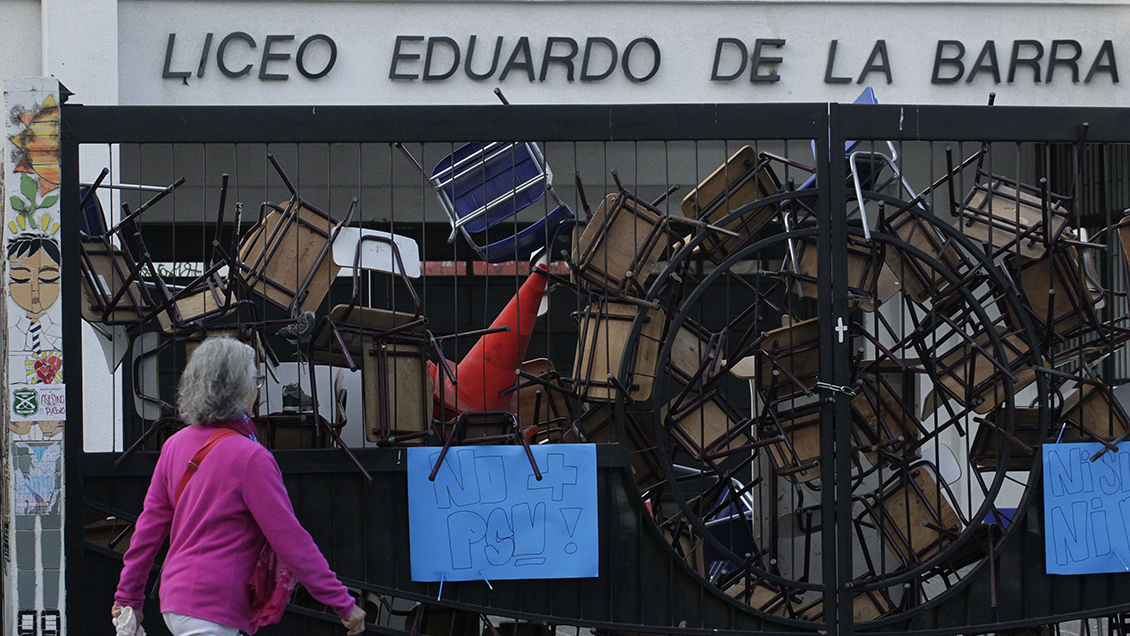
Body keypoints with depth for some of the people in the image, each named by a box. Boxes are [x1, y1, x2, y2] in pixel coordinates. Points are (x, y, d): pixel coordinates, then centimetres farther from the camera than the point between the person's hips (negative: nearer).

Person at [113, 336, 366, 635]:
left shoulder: (175, 445, 7)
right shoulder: (250, 456, -15)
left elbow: (149, 526, 12)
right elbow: (290, 540, -15)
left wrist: (128, 596, 21)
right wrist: (343, 604, -10)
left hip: (176, 599, 8)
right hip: (212, 609, -8)